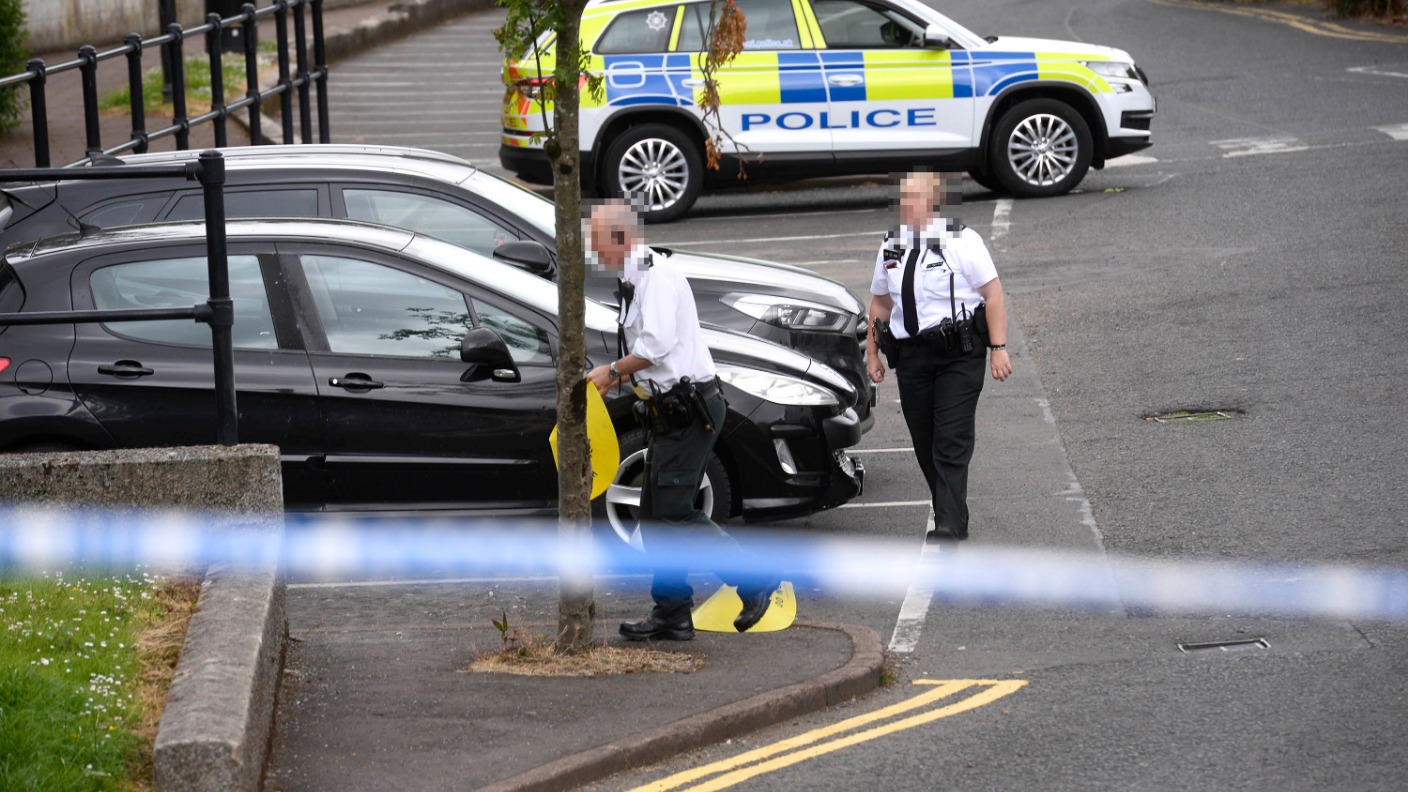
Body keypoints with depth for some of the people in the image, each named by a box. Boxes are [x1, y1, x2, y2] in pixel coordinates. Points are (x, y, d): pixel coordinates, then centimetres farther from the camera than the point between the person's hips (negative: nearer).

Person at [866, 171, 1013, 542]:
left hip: (959, 356, -6)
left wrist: (999, 348, -12)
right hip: (911, 355, 6)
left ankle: (949, 527, -18)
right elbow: (880, 303, 22)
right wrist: (872, 353, 17)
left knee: (951, 443, -12)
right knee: (925, 446, 7)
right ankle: (950, 518, 20)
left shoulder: (962, 241, -5)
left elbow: (993, 295, -6)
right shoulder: (891, 247, 13)